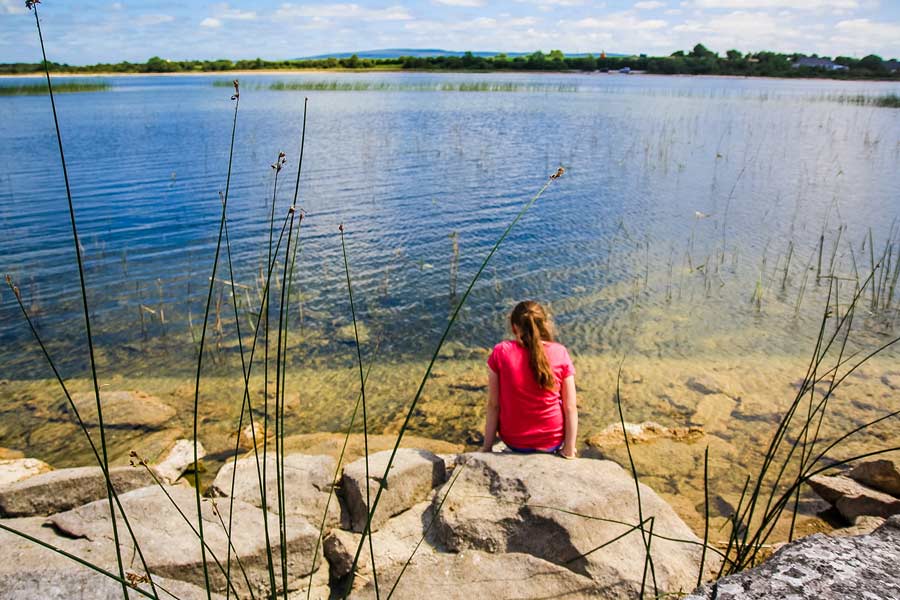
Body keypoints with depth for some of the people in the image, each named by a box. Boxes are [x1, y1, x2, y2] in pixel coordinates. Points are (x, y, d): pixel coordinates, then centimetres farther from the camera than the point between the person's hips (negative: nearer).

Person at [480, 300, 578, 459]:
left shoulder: (500, 352, -14)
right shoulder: (560, 353, -13)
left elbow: (493, 405, -10)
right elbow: (570, 408, -12)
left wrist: (487, 447, -1)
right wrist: (569, 450, -2)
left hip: (513, 441, 1)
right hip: (553, 442, 0)